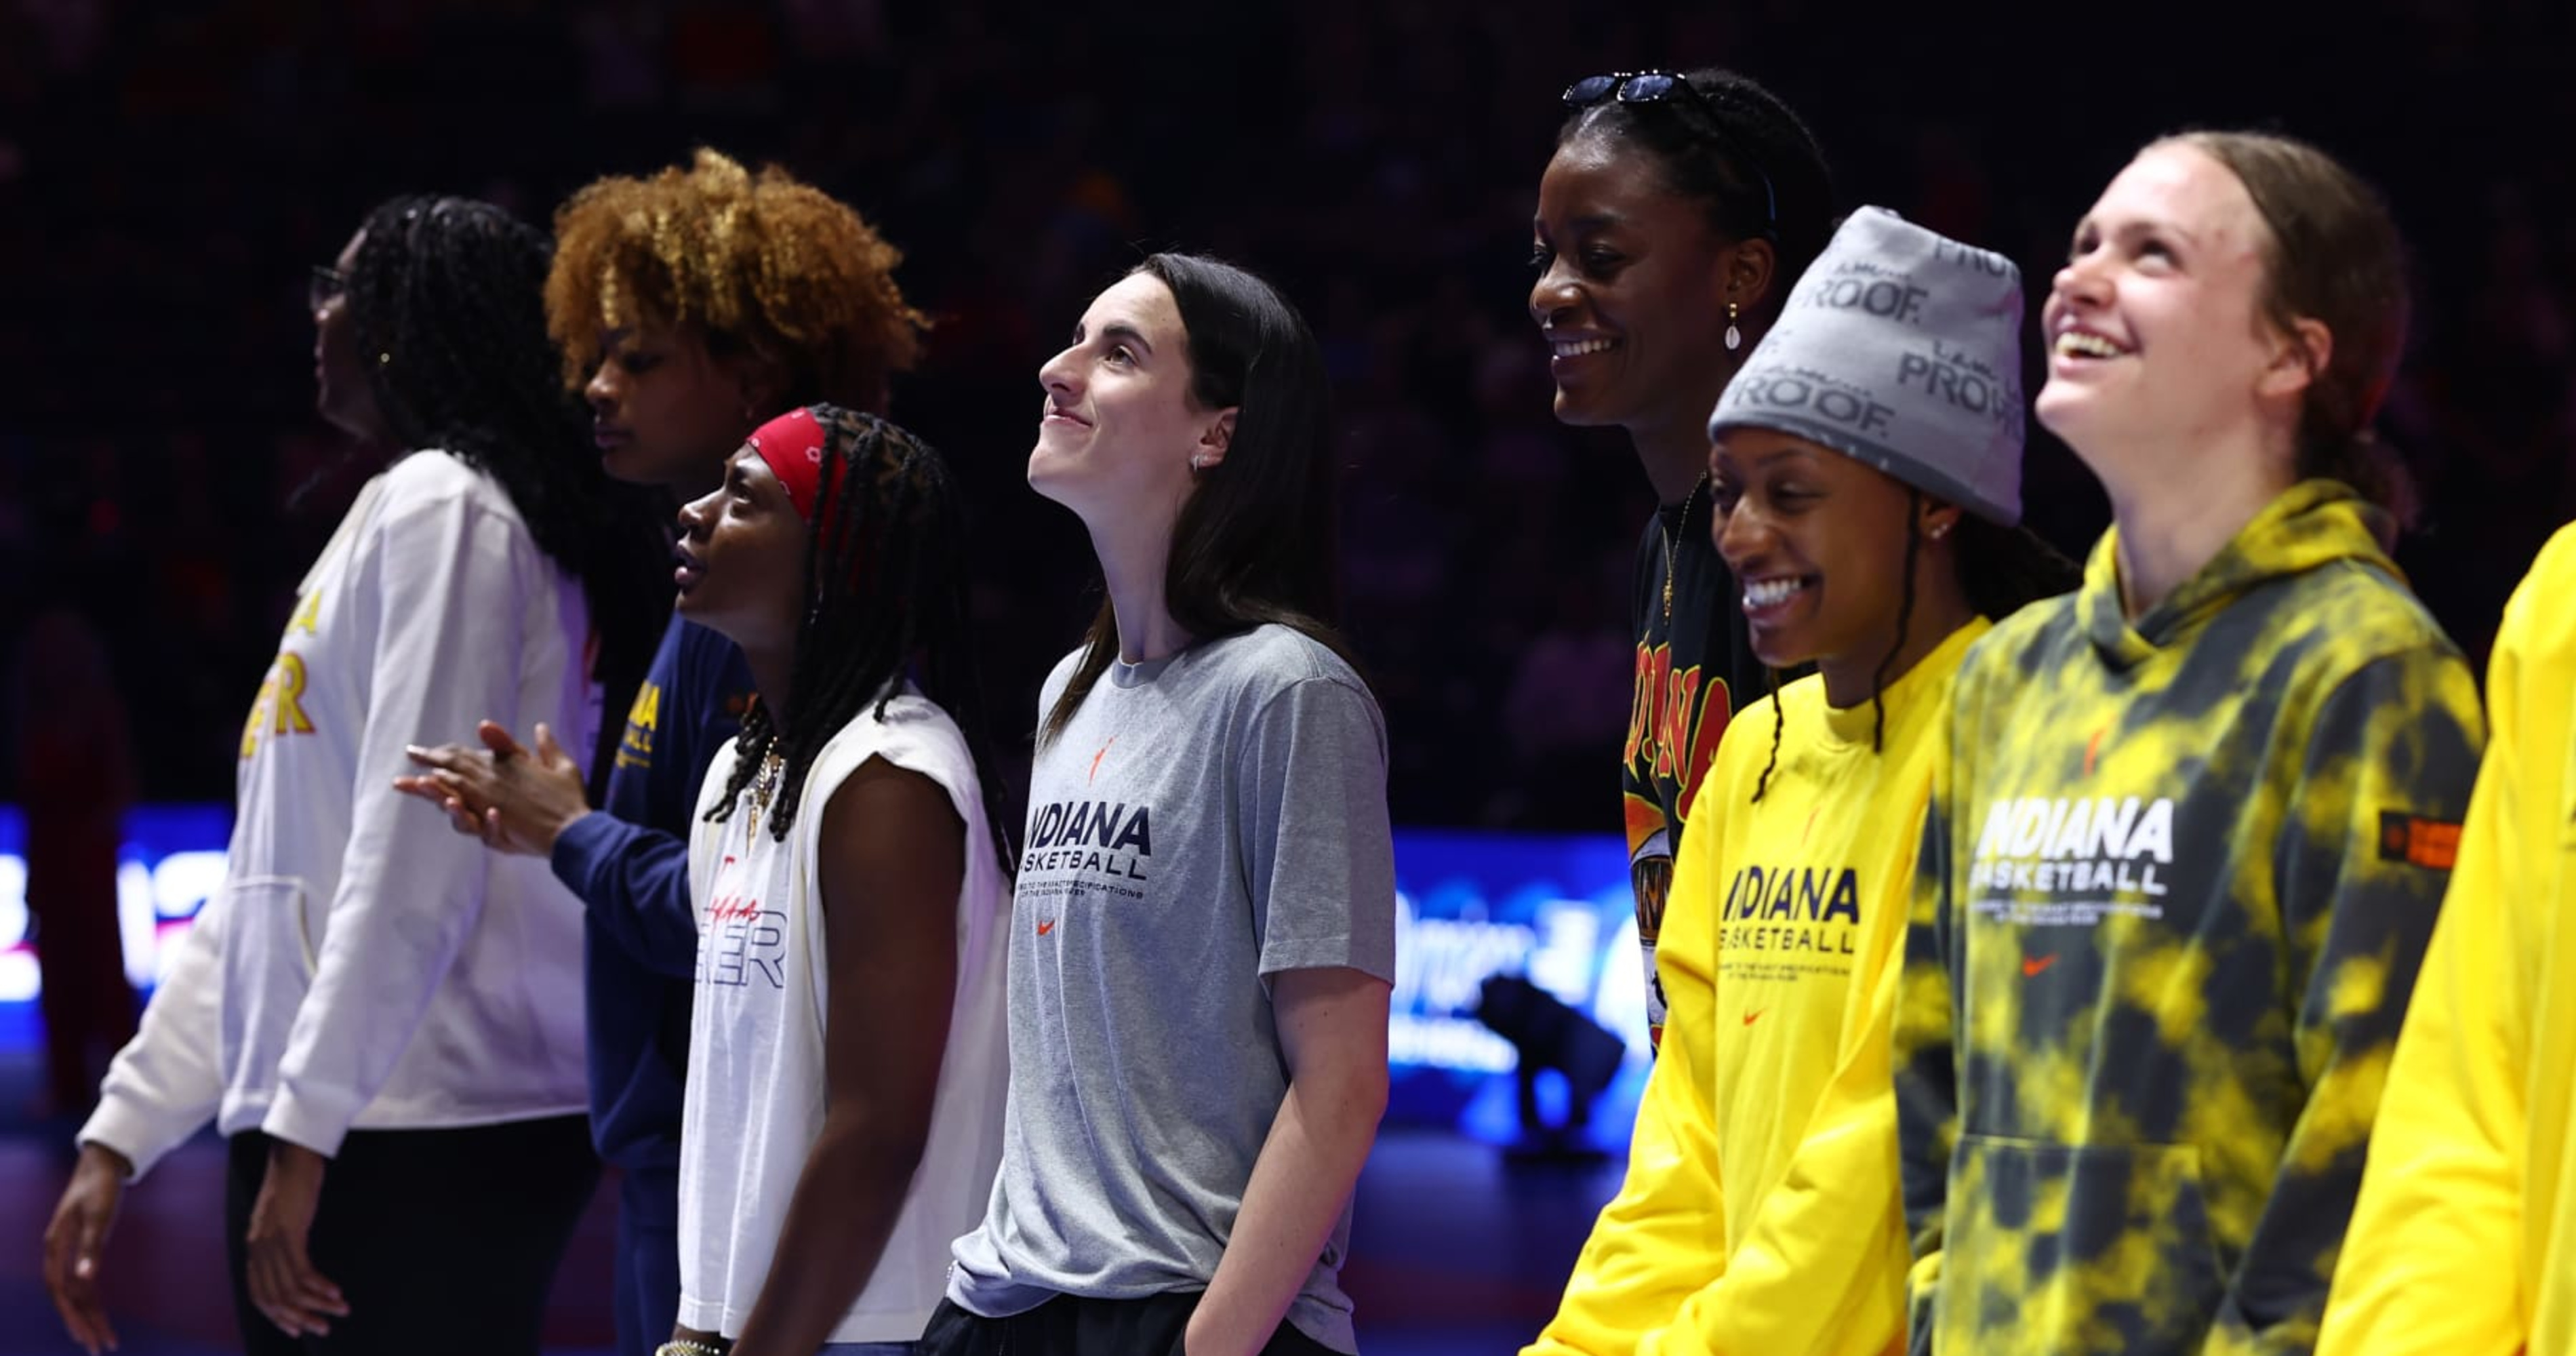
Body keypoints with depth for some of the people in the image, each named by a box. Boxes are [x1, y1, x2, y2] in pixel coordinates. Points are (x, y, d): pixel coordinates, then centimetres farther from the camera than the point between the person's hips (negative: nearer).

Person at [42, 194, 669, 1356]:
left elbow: (416, 865, -15)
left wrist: (306, 1129, -18)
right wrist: (120, 1135, 22)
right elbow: (272, 889, 24)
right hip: (304, 1134, 9)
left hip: (425, 1142, -9)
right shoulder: (396, 517, 23)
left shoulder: (440, 506, -5)